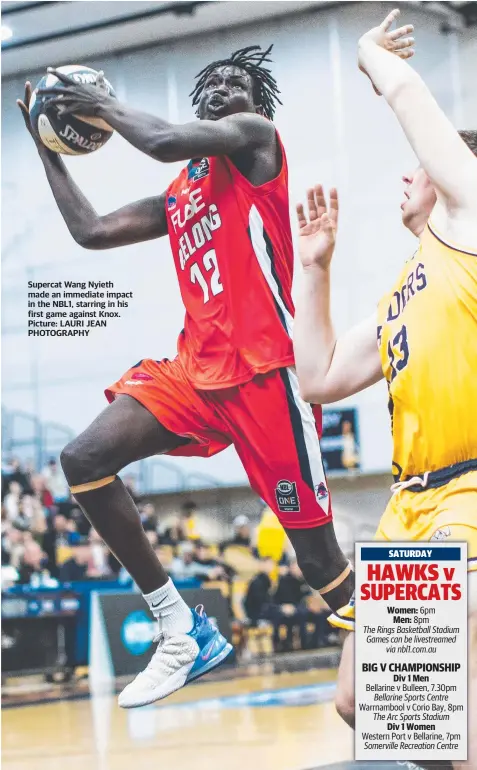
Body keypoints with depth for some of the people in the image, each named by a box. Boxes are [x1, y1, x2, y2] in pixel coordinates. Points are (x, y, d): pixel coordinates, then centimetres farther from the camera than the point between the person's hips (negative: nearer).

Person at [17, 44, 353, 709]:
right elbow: (90, 231, 27)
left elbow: (167, 141, -16)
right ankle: (183, 631, -4)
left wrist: (106, 106, 1)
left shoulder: (256, 135, 1)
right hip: (194, 368, 8)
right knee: (85, 461, -9)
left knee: (316, 553, -6)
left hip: (263, 367, -8)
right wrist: (49, 148, 28)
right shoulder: (177, 199, 23)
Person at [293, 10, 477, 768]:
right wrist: (314, 270, 25)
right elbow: (320, 379, 25)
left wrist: (372, 53, 23)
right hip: (415, 504, 10)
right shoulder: (399, 300, 26)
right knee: (363, 701, 10)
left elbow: (406, 92, 2)